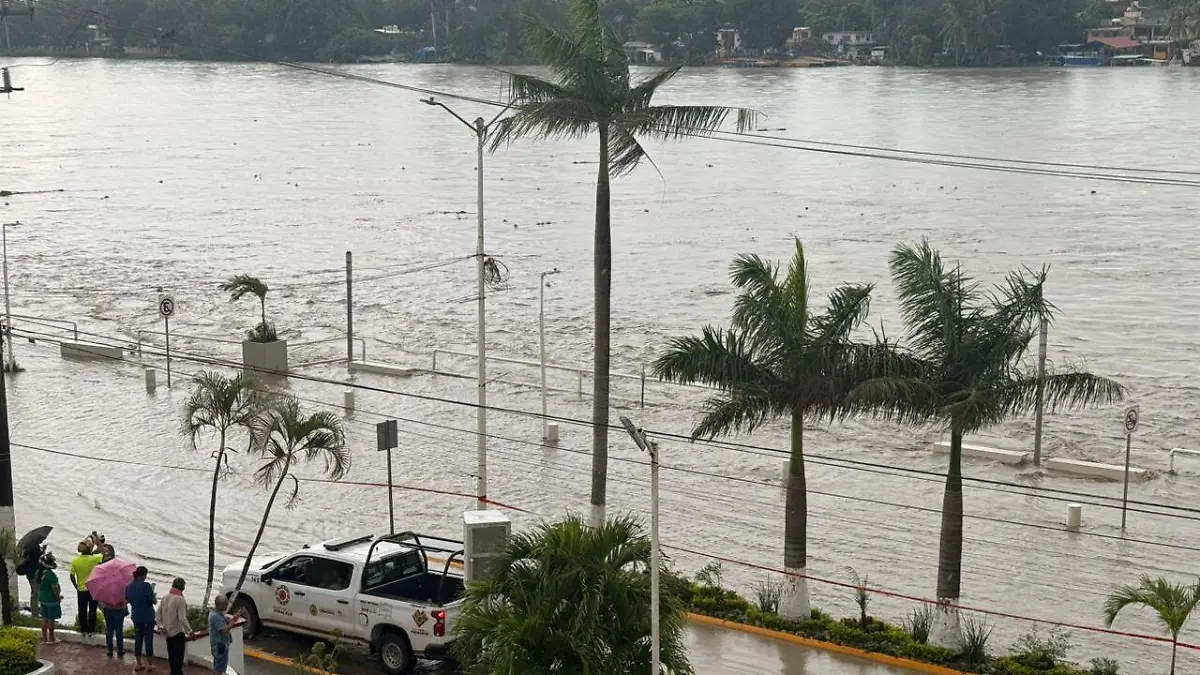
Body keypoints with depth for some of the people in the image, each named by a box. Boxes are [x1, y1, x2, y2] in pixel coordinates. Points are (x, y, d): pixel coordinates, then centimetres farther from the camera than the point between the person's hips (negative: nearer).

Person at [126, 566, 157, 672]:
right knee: (148, 639, 3)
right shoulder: (146, 586, -18)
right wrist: (154, 599, 6)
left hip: (135, 616, 6)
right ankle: (151, 664, 9)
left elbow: (128, 600, 10)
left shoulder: (128, 587, 1)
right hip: (147, 616, -6)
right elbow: (153, 601, -15)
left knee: (138, 639, 14)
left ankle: (138, 663, 18)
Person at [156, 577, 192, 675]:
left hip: (168, 632, 7)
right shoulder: (180, 600, -21)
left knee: (172, 655, 20)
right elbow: (182, 618, -24)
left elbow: (158, 613, 6)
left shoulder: (165, 598, 1)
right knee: (178, 656, 3)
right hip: (178, 632, -7)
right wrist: (189, 631, -18)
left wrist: (160, 626, 11)